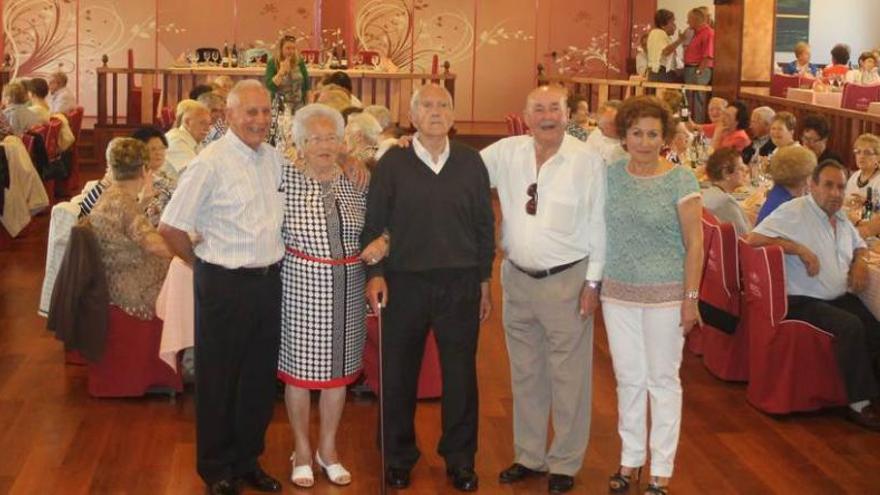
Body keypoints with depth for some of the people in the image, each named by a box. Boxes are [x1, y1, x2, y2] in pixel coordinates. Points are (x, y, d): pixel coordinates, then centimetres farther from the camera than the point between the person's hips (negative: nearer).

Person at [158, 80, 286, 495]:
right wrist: (203, 263, -1)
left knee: (260, 378, 16)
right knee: (218, 381, 8)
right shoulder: (211, 163, -14)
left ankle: (247, 460, 32)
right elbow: (170, 227, -13)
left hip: (269, 281, 6)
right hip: (224, 285, -6)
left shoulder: (276, 158, 5)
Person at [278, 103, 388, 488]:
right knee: (298, 368, 6)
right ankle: (302, 451, 24)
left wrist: (381, 243, -7)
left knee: (338, 368, 12)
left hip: (347, 289, 3)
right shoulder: (285, 179, -7)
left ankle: (328, 449, 29)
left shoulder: (356, 182, 3)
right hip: (300, 286, -3)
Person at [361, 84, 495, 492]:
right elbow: (373, 223, 1)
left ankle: (460, 458, 22)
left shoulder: (471, 163, 4)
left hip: (460, 285, 1)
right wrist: (375, 273, -7)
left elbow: (484, 224, 8)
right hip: (404, 282, -1)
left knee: (460, 374, 7)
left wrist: (484, 279, 7)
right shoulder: (392, 163, 0)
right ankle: (398, 456, 24)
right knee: (399, 374, 8)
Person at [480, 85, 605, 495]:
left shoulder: (587, 161, -8)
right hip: (518, 278, 4)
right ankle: (529, 456, 29)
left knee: (568, 376, 4)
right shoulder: (506, 153, 1)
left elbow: (598, 225, -6)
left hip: (567, 280, -4)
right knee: (525, 374, 15)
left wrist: (592, 282, -6)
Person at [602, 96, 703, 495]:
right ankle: (630, 459, 28)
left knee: (662, 380, 6)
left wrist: (691, 298, -10)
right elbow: (601, 231, 9)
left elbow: (694, 243, -7)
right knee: (628, 379, 13)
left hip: (664, 294, -3)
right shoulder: (611, 175, 3)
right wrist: (593, 284, 6)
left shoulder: (680, 180, -8)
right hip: (618, 293, 4)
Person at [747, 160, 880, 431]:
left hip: (840, 297, 8)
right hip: (803, 302, -8)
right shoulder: (794, 212, -7)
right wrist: (800, 249, -21)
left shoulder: (840, 218, 18)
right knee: (850, 325, -30)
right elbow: (754, 238, -19)